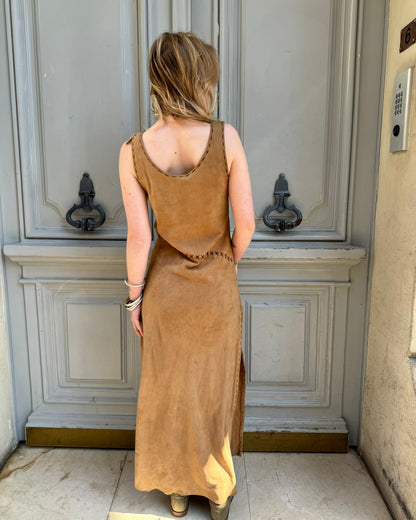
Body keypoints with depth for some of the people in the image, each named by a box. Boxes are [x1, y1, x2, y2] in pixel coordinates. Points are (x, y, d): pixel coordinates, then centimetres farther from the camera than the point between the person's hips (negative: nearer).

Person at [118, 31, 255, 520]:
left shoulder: (133, 150, -13)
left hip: (166, 285, 1)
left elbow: (138, 236, -11)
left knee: (168, 389, 20)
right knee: (215, 388, 20)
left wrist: (134, 296, 1)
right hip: (217, 287, 0)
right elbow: (246, 221, -13)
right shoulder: (226, 137, -16)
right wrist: (229, 262, 7)